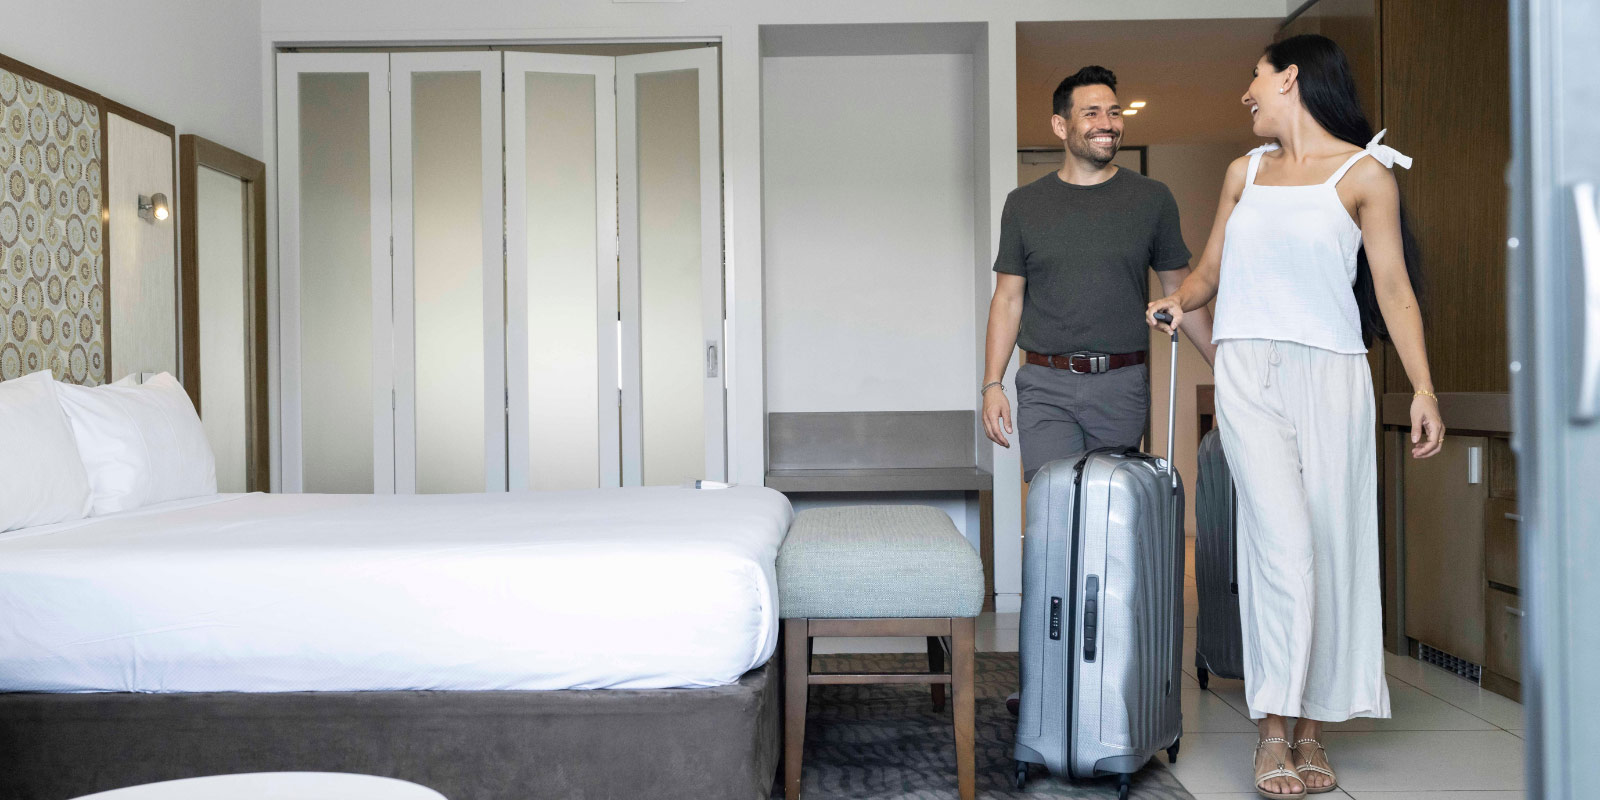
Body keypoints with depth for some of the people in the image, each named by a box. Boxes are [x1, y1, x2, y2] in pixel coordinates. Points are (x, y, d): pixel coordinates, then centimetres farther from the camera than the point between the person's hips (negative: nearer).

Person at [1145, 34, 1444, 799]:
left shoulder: (1363, 172, 5)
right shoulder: (1244, 171, 16)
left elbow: (1393, 288, 1)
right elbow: (1208, 273, 23)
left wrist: (1424, 389, -6)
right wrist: (1172, 302, 1)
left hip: (1329, 374, -1)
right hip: (1247, 372, 1)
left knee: (1331, 549, 0)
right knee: (1284, 546, -10)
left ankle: (1312, 725, 9)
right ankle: (1273, 732, -5)